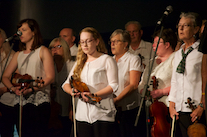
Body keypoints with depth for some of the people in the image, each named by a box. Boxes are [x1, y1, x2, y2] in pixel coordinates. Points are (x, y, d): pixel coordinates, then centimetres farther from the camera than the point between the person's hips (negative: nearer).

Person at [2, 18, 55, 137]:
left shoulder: (43, 51, 4)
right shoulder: (18, 55, 20)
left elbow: (50, 77, -6)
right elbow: (5, 76, 17)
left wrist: (32, 89, -16)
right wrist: (13, 88, -5)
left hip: (39, 102, -5)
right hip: (20, 102, 5)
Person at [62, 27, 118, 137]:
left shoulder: (107, 60, 3)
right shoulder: (80, 63, 20)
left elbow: (113, 86, -6)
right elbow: (66, 84, 19)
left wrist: (94, 95, -19)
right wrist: (72, 91, -6)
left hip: (102, 112, -5)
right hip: (83, 114, 5)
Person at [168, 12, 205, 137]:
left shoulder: (202, 52, -4)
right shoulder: (178, 54, 19)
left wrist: (201, 106, -15)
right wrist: (172, 106, 11)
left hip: (195, 112, -6)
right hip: (178, 112, 7)